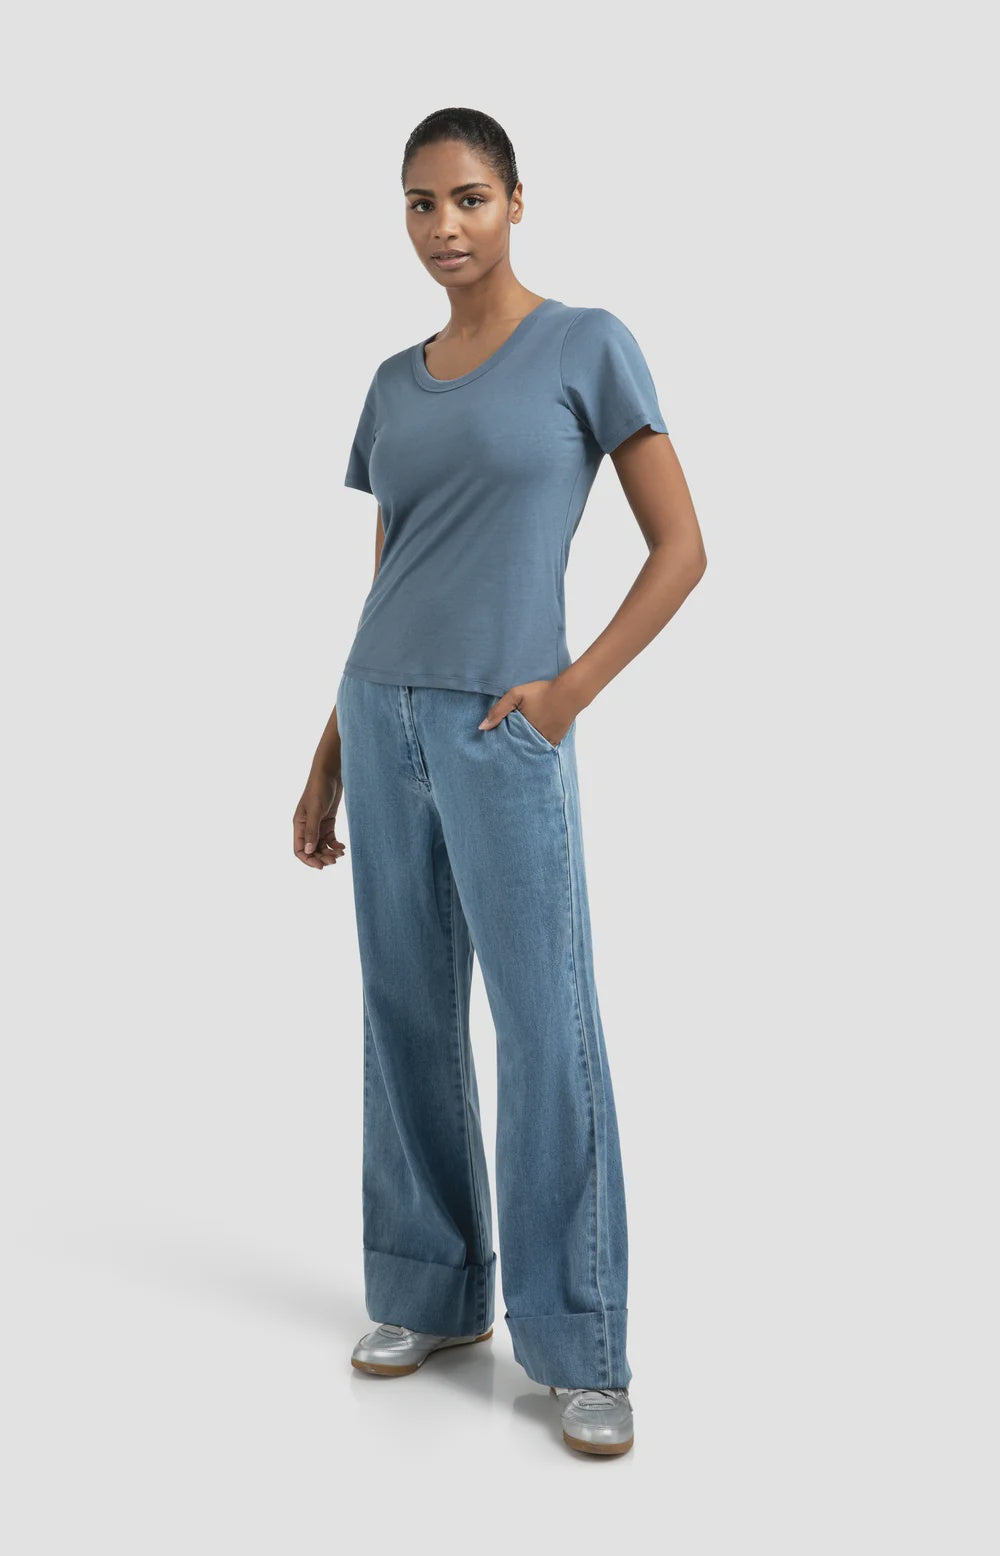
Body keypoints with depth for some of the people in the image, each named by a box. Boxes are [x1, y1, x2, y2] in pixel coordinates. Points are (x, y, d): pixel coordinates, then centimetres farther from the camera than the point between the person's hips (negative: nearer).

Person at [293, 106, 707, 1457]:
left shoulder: (590, 346, -2)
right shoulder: (393, 387, 12)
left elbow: (681, 548, -4)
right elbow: (383, 594, 15)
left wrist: (572, 690, -12)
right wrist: (327, 767, 14)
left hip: (504, 738, -5)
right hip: (384, 724, 5)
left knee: (548, 1034, -5)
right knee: (407, 1016, 9)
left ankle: (581, 1350, 4)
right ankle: (433, 1293, 23)